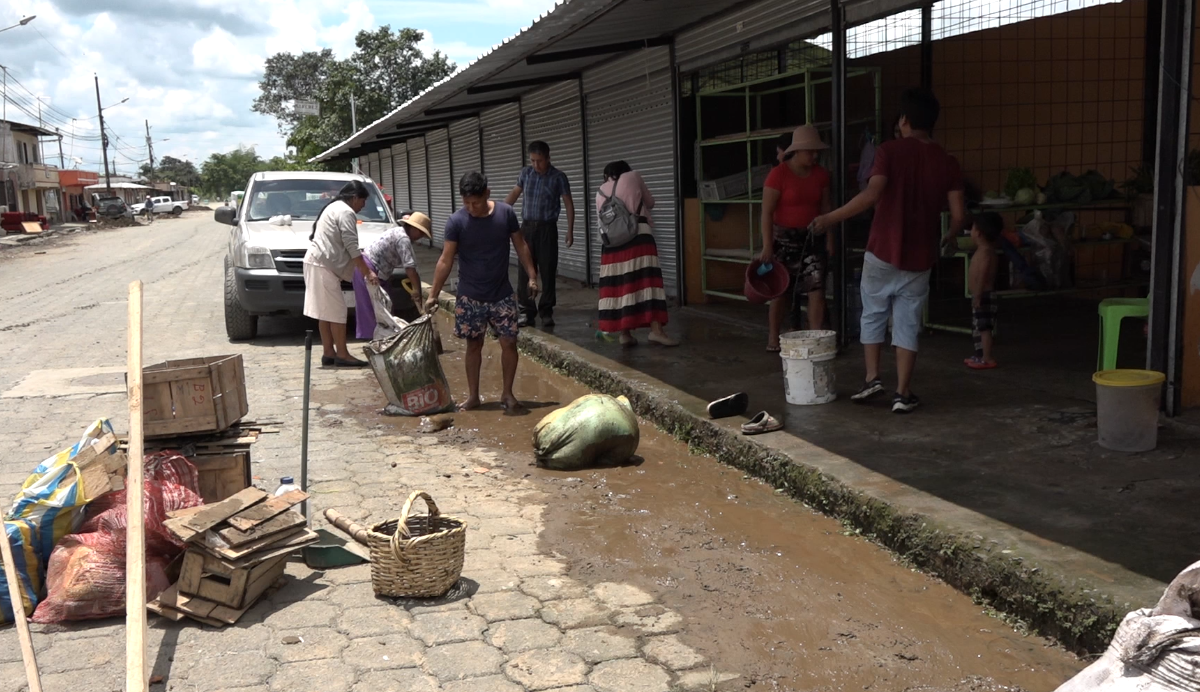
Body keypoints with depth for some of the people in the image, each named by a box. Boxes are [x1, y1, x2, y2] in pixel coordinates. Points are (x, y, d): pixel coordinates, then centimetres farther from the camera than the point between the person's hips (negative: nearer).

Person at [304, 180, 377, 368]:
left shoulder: (334, 207, 22)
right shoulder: (346, 212, -10)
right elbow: (351, 247, -16)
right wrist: (368, 272, -14)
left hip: (317, 263, 11)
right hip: (324, 266, -11)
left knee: (326, 311, 11)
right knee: (336, 310, -8)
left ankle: (329, 353, 13)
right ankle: (342, 355, -6)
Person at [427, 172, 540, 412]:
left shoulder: (506, 213, -7)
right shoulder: (456, 221, -11)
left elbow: (521, 246, 4)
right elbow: (446, 261, -9)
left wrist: (532, 276, 0)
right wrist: (433, 294, -11)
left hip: (502, 294, 1)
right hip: (470, 297, -1)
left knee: (509, 342, 1)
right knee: (474, 345, 8)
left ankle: (507, 393, 17)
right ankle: (473, 396, 19)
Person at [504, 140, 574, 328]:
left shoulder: (558, 177, -4)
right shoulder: (525, 173, 4)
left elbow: (568, 204, 0)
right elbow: (515, 194, 18)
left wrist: (570, 231, -5)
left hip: (547, 228, -3)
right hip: (527, 227, 3)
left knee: (547, 271, 0)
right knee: (524, 271, 0)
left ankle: (546, 312, 9)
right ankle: (527, 311, 7)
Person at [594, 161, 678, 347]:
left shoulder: (600, 192, 19)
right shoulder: (633, 176, 11)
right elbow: (650, 203, 20)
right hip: (639, 236, -3)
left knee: (619, 285, 5)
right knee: (647, 281, -8)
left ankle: (625, 333, 4)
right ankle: (656, 330, -17)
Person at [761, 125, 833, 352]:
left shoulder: (821, 174, 4)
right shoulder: (778, 174, -12)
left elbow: (825, 208, 11)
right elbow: (767, 212, -13)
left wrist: (829, 238, 5)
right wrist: (767, 246, -18)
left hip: (812, 238, 4)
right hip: (784, 238, -4)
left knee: (817, 288, -6)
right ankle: (773, 339, 15)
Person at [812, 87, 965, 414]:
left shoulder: (890, 150, -6)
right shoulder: (947, 162, 2)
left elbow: (872, 195, -20)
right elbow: (958, 214, -1)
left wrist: (832, 217, -12)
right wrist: (948, 239, 20)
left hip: (882, 253, -2)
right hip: (919, 259, 2)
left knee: (873, 317, 15)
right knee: (908, 326, 7)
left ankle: (872, 378, 11)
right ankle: (903, 393, 7)